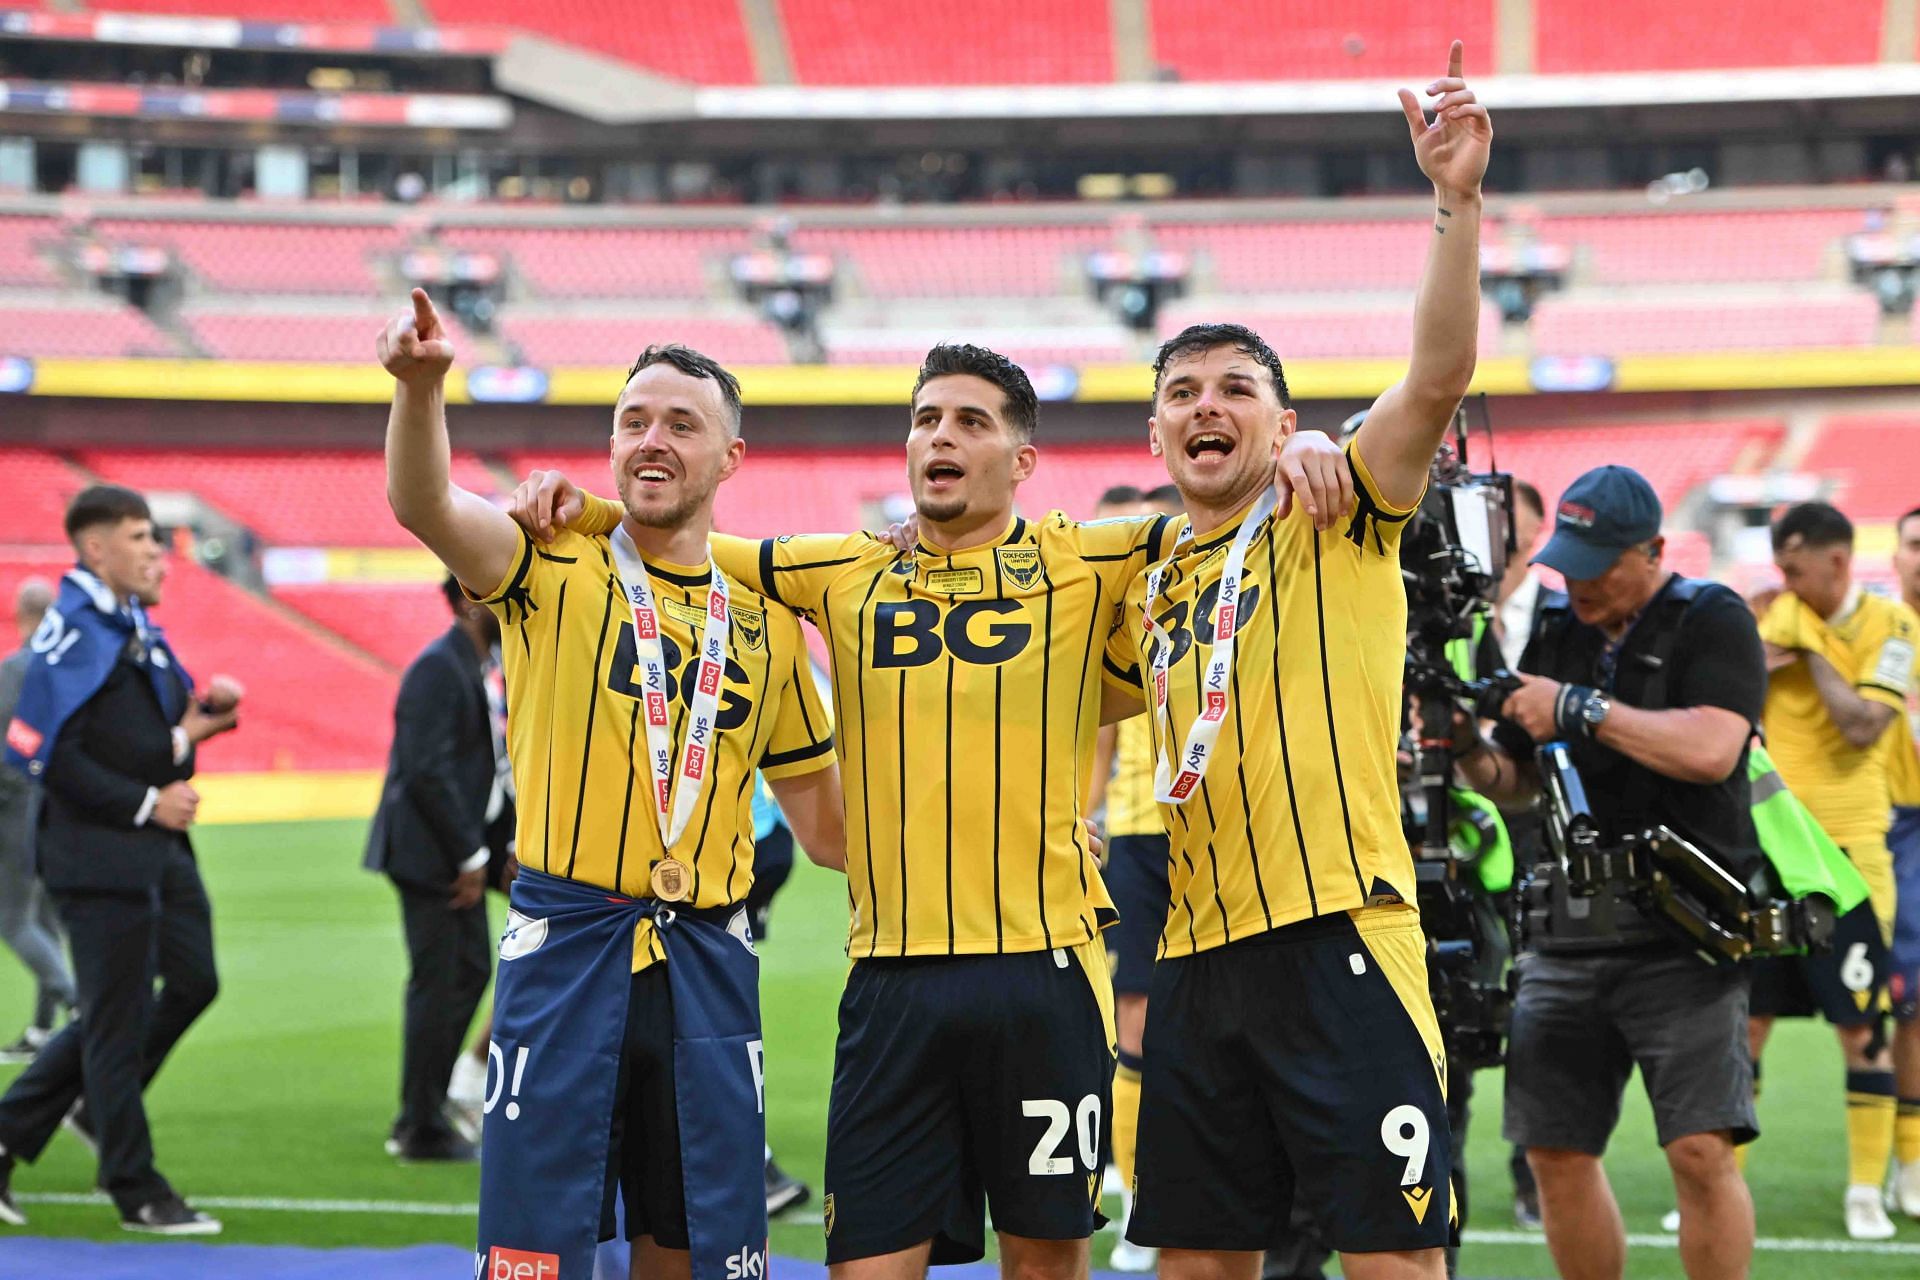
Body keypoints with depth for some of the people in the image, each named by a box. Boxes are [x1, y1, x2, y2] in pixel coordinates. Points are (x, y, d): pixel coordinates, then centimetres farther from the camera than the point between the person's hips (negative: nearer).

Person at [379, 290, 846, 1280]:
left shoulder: (765, 622, 12)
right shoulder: (554, 573, 1)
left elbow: (825, 823, 20)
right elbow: (423, 506, -20)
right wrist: (421, 386, -39)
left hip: (708, 965, 3)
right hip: (567, 947, -3)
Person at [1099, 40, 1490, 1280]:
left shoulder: (1334, 522, 1)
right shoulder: (1147, 584, 18)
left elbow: (1439, 375, -15)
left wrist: (1458, 200, -24)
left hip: (1338, 937, -6)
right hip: (1200, 957, 6)